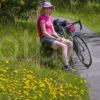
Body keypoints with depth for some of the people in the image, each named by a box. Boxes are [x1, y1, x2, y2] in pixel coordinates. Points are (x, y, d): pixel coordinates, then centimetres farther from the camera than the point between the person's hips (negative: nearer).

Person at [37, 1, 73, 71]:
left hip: (51, 37, 9)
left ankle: (66, 64, -9)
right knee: (64, 46, -28)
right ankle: (66, 66, -27)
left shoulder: (50, 18, 19)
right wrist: (55, 39, -17)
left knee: (70, 43, -7)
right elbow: (44, 32, -15)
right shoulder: (42, 18, -8)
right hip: (45, 39, -9)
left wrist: (59, 37, -3)